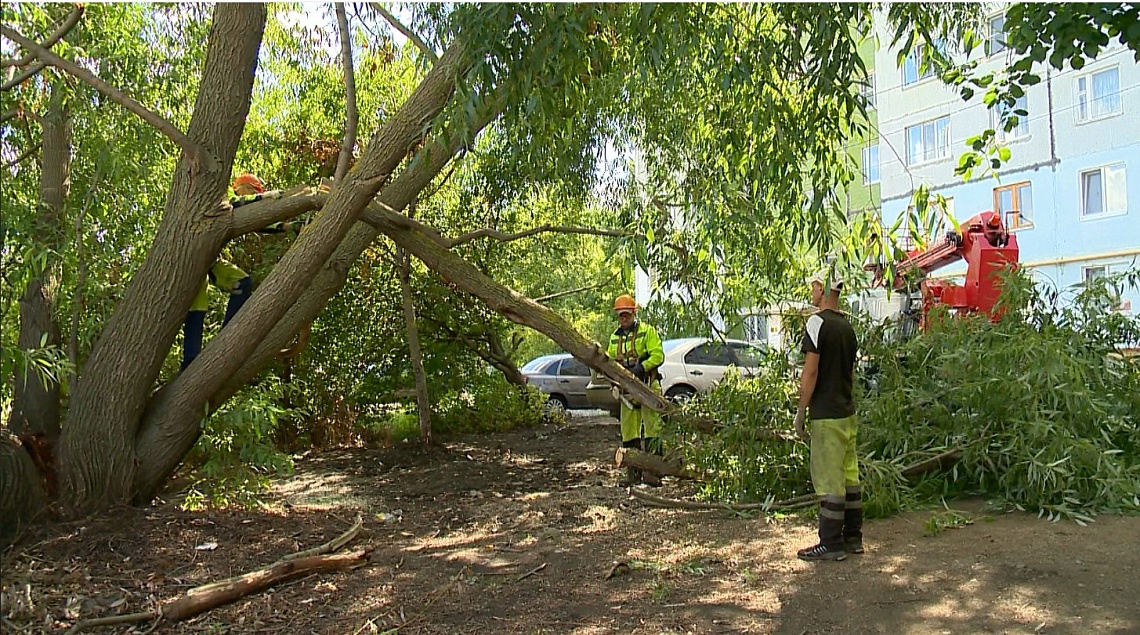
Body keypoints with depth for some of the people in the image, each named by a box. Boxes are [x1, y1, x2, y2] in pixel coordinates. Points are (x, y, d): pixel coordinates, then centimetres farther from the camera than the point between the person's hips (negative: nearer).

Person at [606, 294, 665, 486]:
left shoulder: (647, 331, -1)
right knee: (629, 430, 6)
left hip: (647, 386, -5)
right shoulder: (615, 337, 16)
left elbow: (658, 355, -10)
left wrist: (641, 367, -23)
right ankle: (633, 471, 13)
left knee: (652, 427, -8)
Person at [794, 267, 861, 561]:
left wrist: (800, 412, -11)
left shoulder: (818, 322, -14)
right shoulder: (847, 325, 12)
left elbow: (810, 372, -17)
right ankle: (852, 537, 22)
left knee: (829, 481, -3)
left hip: (826, 415, -9)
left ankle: (831, 544, 3)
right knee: (850, 475, 13)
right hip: (848, 412, 9)